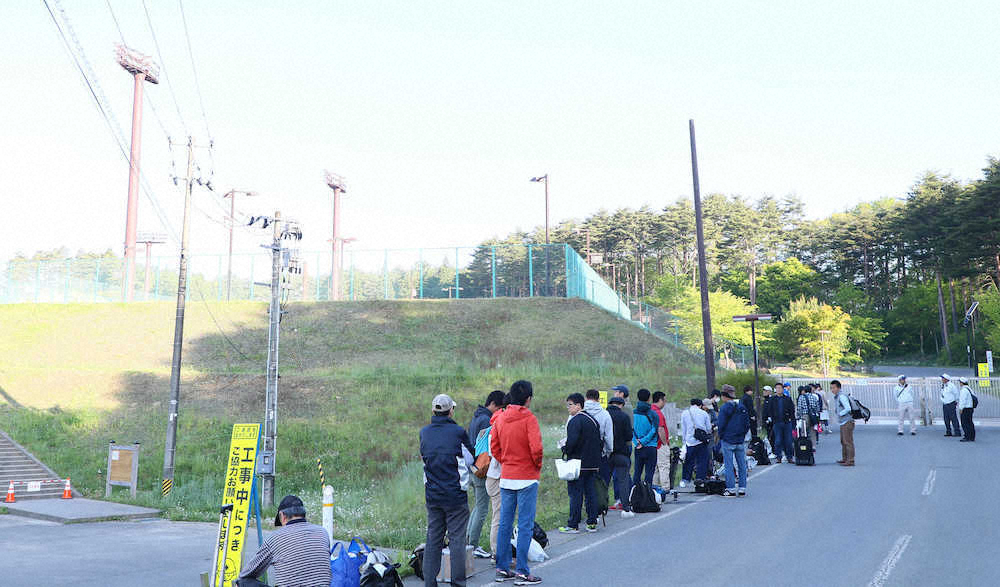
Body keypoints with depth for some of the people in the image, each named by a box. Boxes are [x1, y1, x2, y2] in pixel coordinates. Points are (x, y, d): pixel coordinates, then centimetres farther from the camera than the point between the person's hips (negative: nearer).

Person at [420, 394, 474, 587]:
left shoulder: (424, 432, 2)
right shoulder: (459, 432, -11)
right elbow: (470, 459, 0)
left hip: (432, 494, 4)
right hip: (455, 494, -4)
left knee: (433, 538, 12)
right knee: (457, 539, 3)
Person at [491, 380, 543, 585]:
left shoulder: (500, 418, 5)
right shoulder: (529, 418, -13)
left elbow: (494, 446, 8)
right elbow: (536, 448, -19)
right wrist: (538, 465, -2)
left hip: (506, 478, 6)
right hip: (527, 478, -6)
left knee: (505, 523, 11)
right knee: (525, 525, -1)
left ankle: (502, 569, 18)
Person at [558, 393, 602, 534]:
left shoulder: (575, 421, -14)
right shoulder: (593, 419, 14)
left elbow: (571, 442, -24)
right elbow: (600, 441, 17)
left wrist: (565, 450, -6)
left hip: (577, 463, -8)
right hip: (592, 463, 8)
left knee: (575, 493, -3)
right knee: (590, 492, 12)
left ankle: (573, 525, -1)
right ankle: (592, 523, 15)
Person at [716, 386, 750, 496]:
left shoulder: (724, 408, -11)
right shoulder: (742, 408, 6)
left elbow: (721, 425, -12)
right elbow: (747, 424, 9)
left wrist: (721, 436, 2)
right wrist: (742, 435, 16)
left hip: (728, 441, -5)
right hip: (740, 441, 5)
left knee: (728, 466, 0)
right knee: (742, 465, 10)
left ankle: (731, 489, -1)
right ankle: (742, 489, 12)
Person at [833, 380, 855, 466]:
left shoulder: (842, 396, -15)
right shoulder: (837, 396, 16)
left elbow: (848, 408, -23)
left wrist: (840, 414, -14)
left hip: (847, 422, -11)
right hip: (843, 423, 11)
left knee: (848, 441, -8)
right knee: (843, 441, 16)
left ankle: (850, 461, -7)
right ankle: (845, 459, 25)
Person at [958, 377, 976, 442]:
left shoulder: (964, 390, -15)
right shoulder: (969, 389, 15)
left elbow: (963, 400, -20)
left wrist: (961, 408, -17)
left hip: (965, 409, -10)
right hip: (970, 408, 10)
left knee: (965, 423, -7)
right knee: (970, 423, 11)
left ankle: (967, 437, -9)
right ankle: (972, 438, 14)